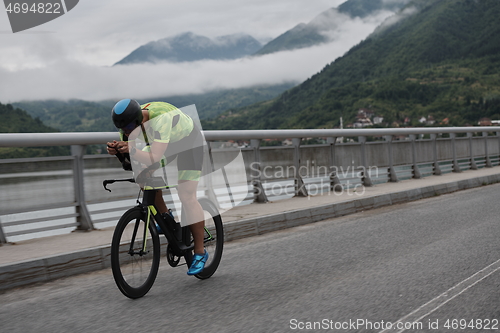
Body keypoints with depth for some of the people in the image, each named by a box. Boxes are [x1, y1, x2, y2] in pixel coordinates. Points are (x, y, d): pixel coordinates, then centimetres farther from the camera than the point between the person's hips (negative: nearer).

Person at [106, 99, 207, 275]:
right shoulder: (129, 122, -18)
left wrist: (132, 150, -63)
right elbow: (124, 149, -11)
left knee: (187, 197, -14)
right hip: (168, 142, 7)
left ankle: (200, 252, -5)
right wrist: (115, 149, -34)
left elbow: (155, 158, -47)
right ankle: (165, 217, 15)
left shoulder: (160, 120, -41)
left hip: (189, 141, -7)